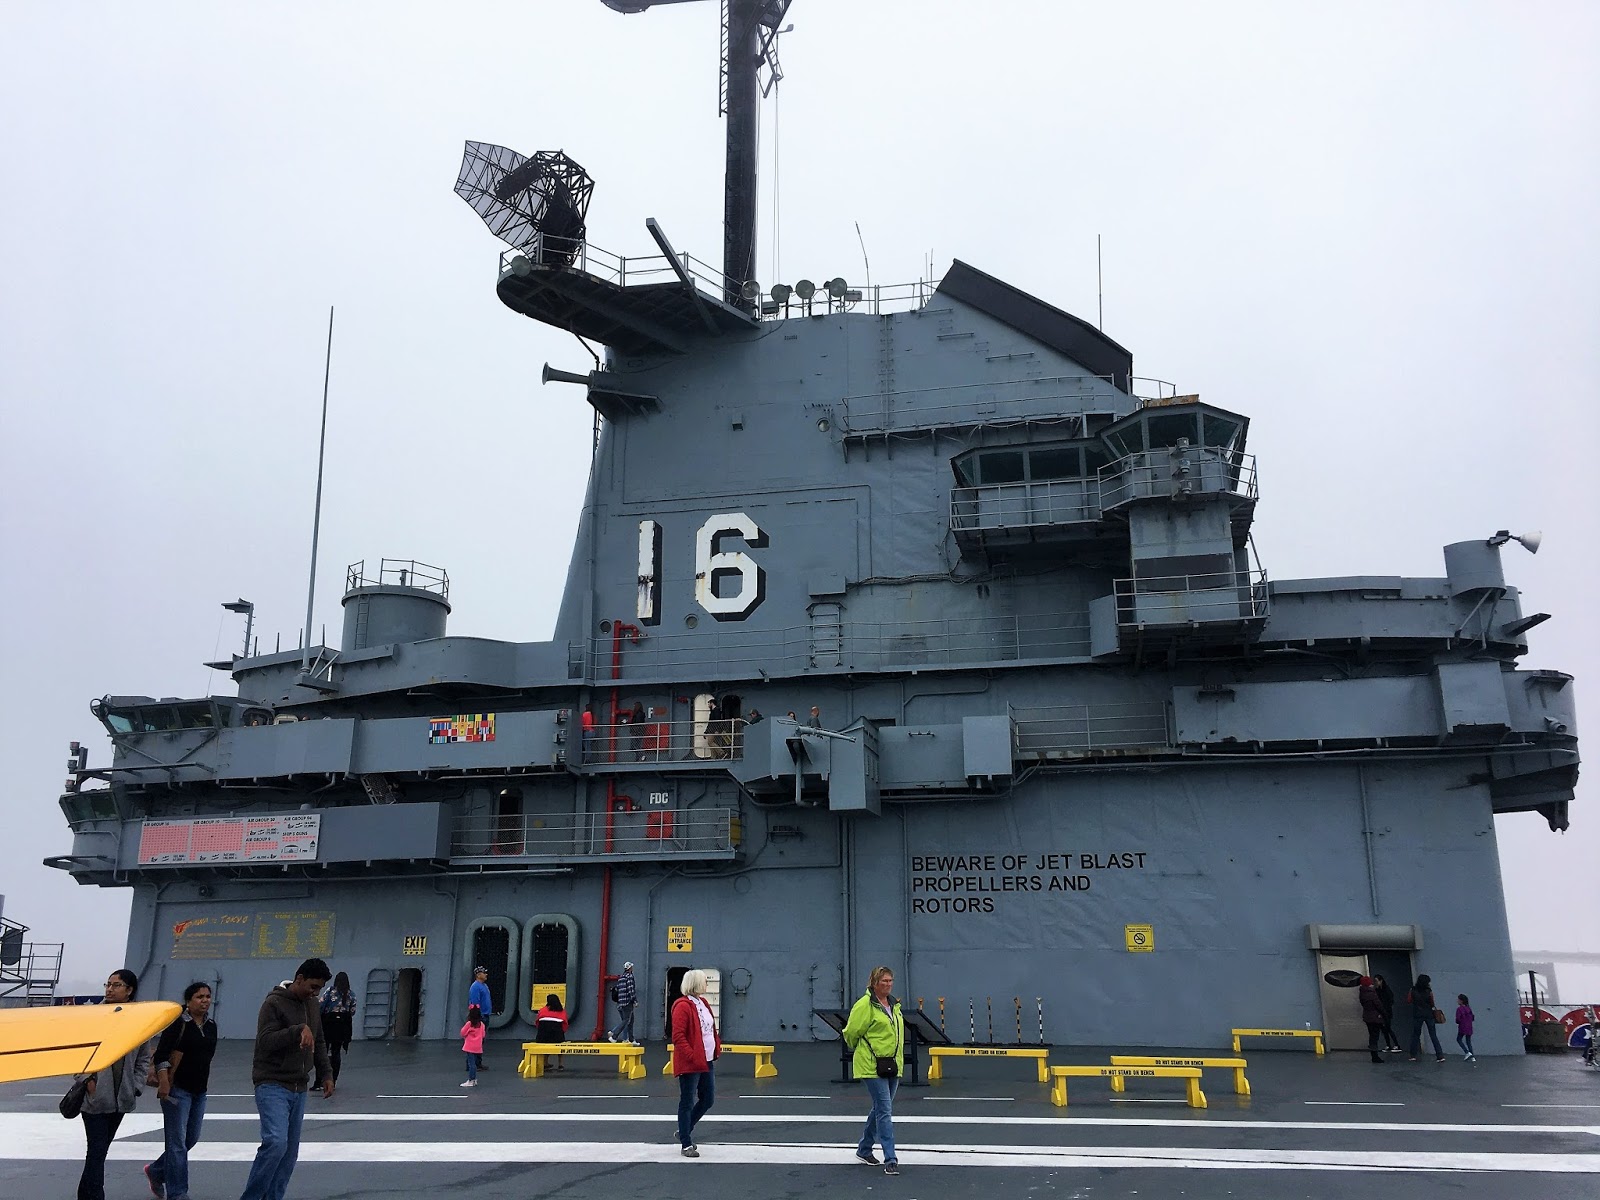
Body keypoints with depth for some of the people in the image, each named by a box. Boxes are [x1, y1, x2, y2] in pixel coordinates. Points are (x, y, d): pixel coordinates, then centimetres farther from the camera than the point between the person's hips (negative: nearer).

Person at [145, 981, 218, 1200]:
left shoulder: (211, 1025, 10)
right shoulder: (178, 1022, -11)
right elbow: (161, 1054, -14)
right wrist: (163, 1081, -22)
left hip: (199, 1090, 8)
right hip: (177, 1089, -8)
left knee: (191, 1139, 14)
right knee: (177, 1142, -5)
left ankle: (156, 1171, 35)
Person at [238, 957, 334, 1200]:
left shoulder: (313, 1005, 11)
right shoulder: (274, 1003, -11)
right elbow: (265, 1041, -21)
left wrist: (326, 1073, 14)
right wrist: (298, 1030, -30)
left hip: (298, 1089, 8)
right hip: (273, 1086, -7)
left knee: (290, 1152, 8)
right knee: (276, 1142, -21)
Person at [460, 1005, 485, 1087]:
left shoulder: (469, 1023, -14)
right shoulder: (481, 1024, 1)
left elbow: (463, 1033, -7)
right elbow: (483, 1035, 8)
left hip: (470, 1047, -5)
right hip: (478, 1047, 5)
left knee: (471, 1063, -3)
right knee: (474, 1063, 16)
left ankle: (471, 1081, -1)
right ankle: (474, 1080, 22)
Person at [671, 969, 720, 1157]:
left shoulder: (703, 1003, 12)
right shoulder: (682, 1006, -16)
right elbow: (678, 1037, -20)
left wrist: (717, 1048, 9)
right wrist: (692, 1056, -22)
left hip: (706, 1062, 9)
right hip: (690, 1064, -9)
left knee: (708, 1099, 14)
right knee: (687, 1104, 2)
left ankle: (684, 1132, 30)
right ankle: (686, 1144, 11)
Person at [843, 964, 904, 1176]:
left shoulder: (894, 1005, 12)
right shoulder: (865, 1005, -13)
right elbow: (851, 1033, -8)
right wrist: (860, 1051, 7)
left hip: (892, 1066, 8)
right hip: (872, 1067, -8)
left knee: (879, 1109, 17)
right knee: (885, 1111, -11)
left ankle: (864, 1149, 33)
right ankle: (890, 1160, -9)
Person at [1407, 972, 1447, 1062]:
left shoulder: (1413, 990, -5)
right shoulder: (1429, 991, -8)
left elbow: (1409, 1000, 6)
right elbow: (1432, 1004, -4)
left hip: (1417, 1015, 0)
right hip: (1428, 1014, 0)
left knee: (1415, 1035, 9)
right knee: (1433, 1035, 5)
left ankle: (1413, 1055, 8)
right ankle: (1440, 1056, 0)